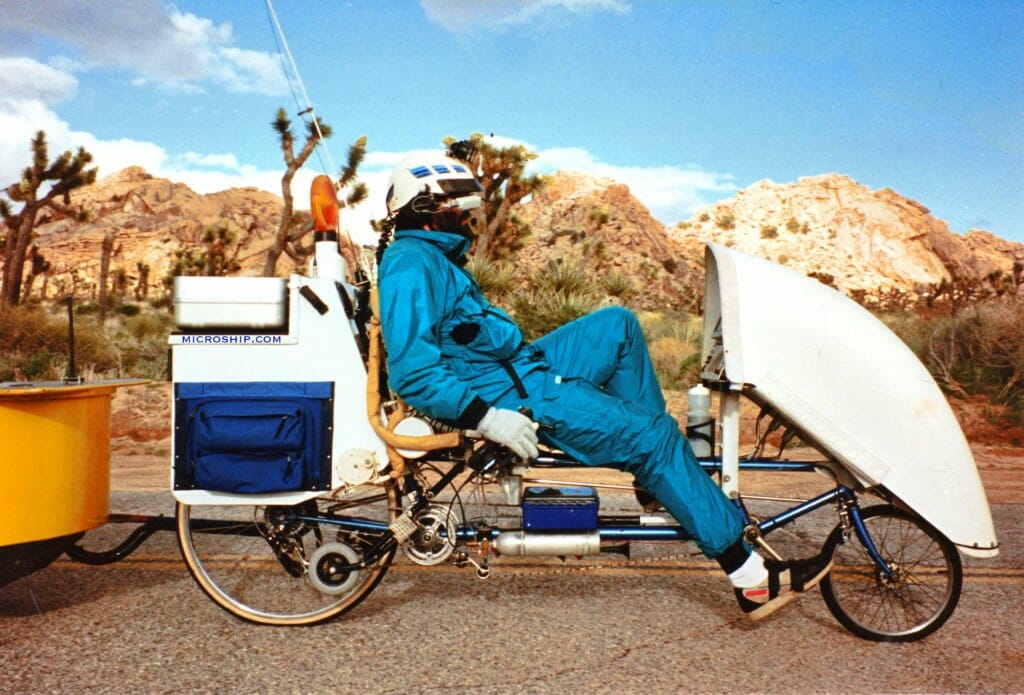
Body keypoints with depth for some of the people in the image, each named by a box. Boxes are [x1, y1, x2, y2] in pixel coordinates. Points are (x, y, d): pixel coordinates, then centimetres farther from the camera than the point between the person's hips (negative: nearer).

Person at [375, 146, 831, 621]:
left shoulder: (434, 257, 16)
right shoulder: (411, 264, -16)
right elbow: (412, 372, -26)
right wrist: (488, 417, -28)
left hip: (519, 369, 10)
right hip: (507, 394, -10)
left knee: (618, 326, 11)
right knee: (651, 437, -12)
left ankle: (658, 470, 9)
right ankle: (752, 576, -5)